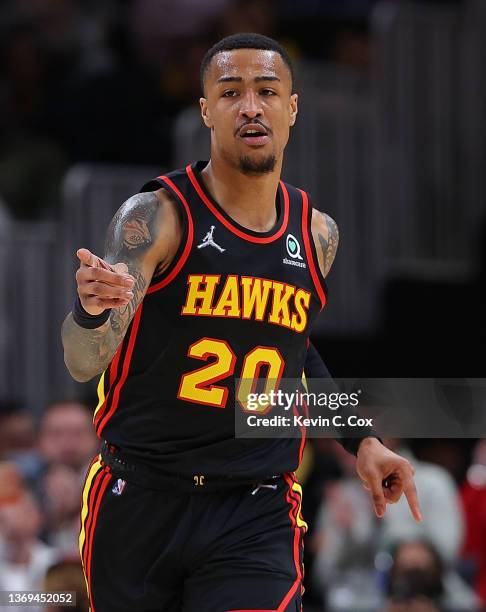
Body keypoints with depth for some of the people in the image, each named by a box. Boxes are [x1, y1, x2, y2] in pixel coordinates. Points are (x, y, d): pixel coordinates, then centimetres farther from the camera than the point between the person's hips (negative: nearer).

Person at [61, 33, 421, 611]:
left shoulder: (318, 236, 6)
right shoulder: (157, 216, -9)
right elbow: (83, 363, -20)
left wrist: (362, 440, 18)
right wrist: (92, 309, -42)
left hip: (257, 518, 2)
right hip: (140, 499, -2)